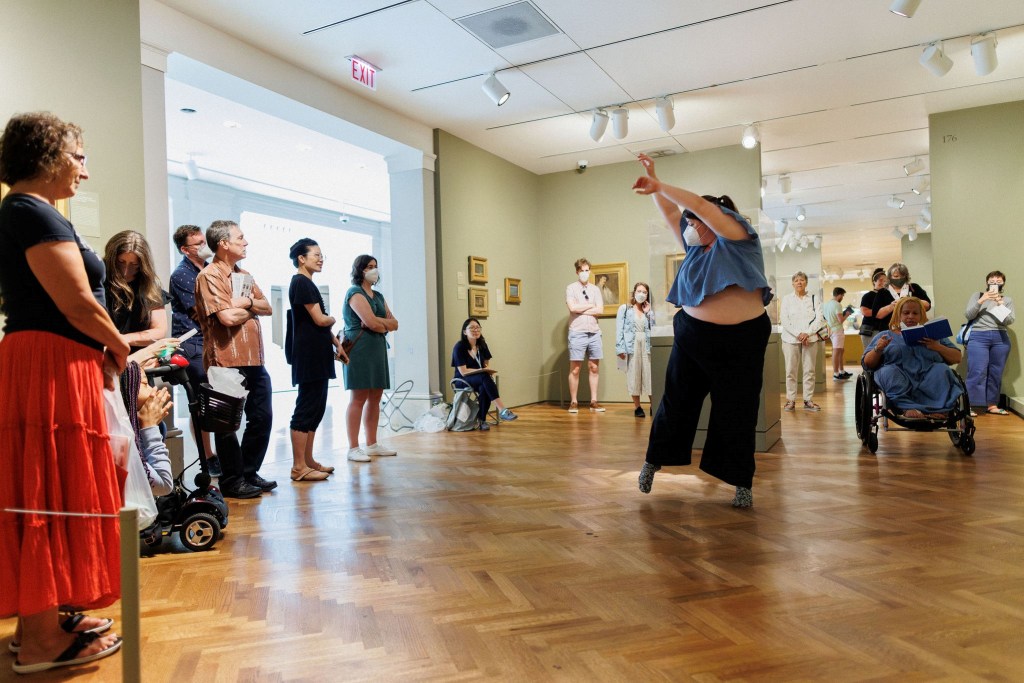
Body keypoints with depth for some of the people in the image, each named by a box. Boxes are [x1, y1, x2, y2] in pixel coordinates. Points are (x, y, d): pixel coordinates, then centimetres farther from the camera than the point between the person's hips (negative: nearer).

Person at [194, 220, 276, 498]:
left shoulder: (244, 275, 19)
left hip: (254, 360, 8)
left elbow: (267, 308, 12)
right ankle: (232, 481, 13)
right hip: (227, 361, -8)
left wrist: (248, 302, -7)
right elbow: (228, 317, -19)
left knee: (262, 418, 12)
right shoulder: (210, 275, -9)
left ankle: (249, 473, 26)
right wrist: (252, 308, -1)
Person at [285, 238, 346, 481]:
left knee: (316, 408, 12)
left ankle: (308, 461, 19)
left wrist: (336, 344, 17)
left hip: (317, 355, 10)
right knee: (306, 409, -8)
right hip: (309, 355, -10)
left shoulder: (307, 283, 20)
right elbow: (320, 320, -17)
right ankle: (299, 467, -3)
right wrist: (333, 320, 4)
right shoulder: (301, 282, -11)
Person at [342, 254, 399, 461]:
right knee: (359, 398, -8)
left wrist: (378, 323, -7)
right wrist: (386, 325, 3)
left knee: (375, 398, 7)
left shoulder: (378, 296, 20)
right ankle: (353, 448, -4)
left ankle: (372, 444, 15)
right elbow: (371, 322, -17)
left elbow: (395, 324, 12)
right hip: (359, 349, -8)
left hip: (378, 349, 8)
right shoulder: (355, 293, -4)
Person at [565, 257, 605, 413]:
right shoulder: (571, 288, 2)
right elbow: (572, 308, -13)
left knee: (594, 368, 6)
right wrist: (590, 305, -3)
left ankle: (593, 402, 12)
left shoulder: (595, 289, 12)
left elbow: (600, 310, 0)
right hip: (577, 333, -4)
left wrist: (581, 310, -6)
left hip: (594, 332, 4)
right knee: (574, 369, -2)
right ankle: (573, 402, 6)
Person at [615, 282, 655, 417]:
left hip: (647, 345, 3)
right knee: (634, 376, 0)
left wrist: (648, 313, 2)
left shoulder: (649, 311, 17)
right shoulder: (624, 308, 6)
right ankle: (637, 407, 9)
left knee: (650, 376, -2)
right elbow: (619, 329, -3)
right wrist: (620, 348, -11)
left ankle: (653, 406, 6)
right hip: (631, 346, -3)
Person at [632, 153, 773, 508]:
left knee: (737, 413, 3)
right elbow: (671, 212, 18)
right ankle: (653, 462, 25)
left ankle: (742, 483, 15)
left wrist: (658, 185, -4)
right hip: (694, 336, 5)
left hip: (741, 340, -4)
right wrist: (654, 184, 11)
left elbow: (697, 204, -10)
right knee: (676, 403, 9)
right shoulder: (696, 246, 14)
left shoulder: (739, 236, -2)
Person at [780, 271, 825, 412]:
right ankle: (791, 400, 3)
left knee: (809, 370, 1)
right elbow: (784, 319, -1)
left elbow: (819, 318, 1)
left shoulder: (813, 299, 9)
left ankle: (808, 400, 6)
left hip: (810, 339, 1)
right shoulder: (786, 299, 7)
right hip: (791, 338, -1)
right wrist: (798, 334, -11)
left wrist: (807, 333, -12)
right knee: (791, 370, -2)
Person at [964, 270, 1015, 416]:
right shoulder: (977, 296, 11)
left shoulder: (1007, 300, 14)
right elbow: (968, 315, 0)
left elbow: (1009, 321, 2)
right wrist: (981, 301, -10)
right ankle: (970, 406, -9)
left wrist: (1001, 304, -9)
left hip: (1000, 338, 3)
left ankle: (992, 405, 11)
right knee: (977, 372, -10)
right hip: (978, 337, -3)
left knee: (996, 374, 4)